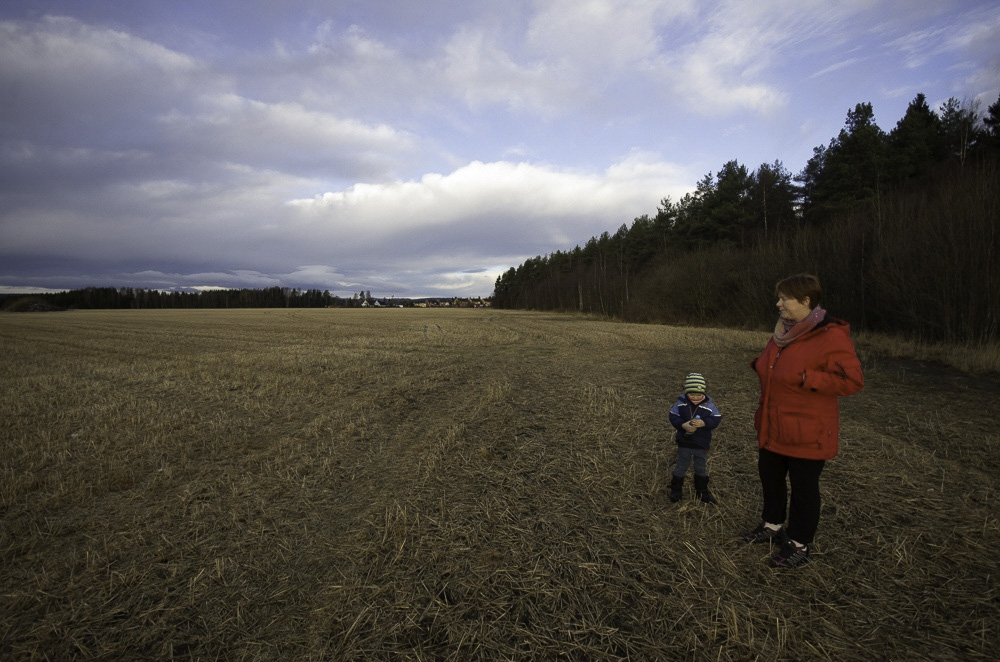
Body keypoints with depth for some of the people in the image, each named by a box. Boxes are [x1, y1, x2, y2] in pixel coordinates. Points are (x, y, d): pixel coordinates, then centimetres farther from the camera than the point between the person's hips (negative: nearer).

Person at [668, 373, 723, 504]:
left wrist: (704, 423, -29)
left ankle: (702, 491, 38)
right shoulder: (681, 403, -13)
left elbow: (716, 419, -11)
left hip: (702, 443, 1)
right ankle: (676, 490, 30)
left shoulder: (709, 404, -12)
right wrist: (683, 425, -26)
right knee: (681, 466, 14)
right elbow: (673, 417, -10)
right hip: (684, 442, -1)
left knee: (701, 468, 19)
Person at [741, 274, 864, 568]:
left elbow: (851, 380, -23)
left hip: (807, 432, -8)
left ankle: (800, 545, 27)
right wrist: (760, 365, 1)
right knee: (769, 477, 21)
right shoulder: (784, 329, 5)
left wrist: (805, 378, -29)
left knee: (803, 487, 9)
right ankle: (773, 525, 43)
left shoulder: (831, 336, -21)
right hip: (773, 427, 8)